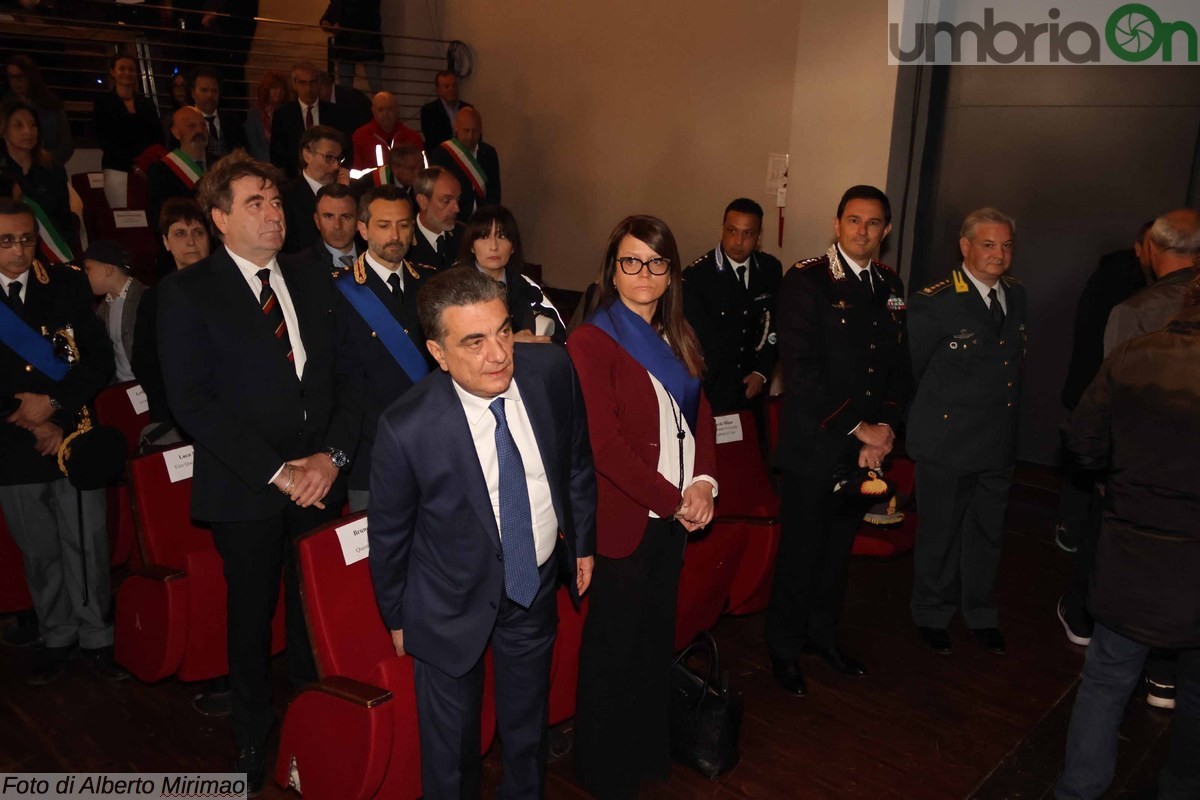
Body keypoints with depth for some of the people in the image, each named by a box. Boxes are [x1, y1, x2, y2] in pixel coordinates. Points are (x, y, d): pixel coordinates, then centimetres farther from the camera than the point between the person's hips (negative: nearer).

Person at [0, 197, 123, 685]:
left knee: (87, 546, 3)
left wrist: (54, 404, -12)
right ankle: (58, 638, 27)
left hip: (73, 438, 0)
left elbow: (100, 361, -2)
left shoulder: (67, 285, 3)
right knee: (39, 553, 11)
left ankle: (97, 636, 17)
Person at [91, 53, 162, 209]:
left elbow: (158, 138, 14)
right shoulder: (103, 102, 9)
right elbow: (103, 138, 0)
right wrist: (133, 164, -14)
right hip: (118, 170, -2)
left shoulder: (146, 104, 18)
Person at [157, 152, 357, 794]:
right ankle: (253, 741, 35)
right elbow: (192, 402, -12)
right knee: (252, 618, 12)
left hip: (319, 483, 4)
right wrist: (275, 471, -16)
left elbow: (345, 380, 9)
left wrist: (331, 456, -7)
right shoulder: (187, 291, -5)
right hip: (245, 492, -3)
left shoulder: (312, 285, 10)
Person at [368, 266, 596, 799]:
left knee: (528, 729, 26)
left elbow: (576, 461, 0)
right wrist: (396, 616, 1)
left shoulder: (552, 371, -19)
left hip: (538, 584, 4)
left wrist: (583, 541, 8)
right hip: (454, 605, -3)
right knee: (451, 750, 19)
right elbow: (388, 532, -11)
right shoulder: (406, 428, -28)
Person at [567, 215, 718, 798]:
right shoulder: (592, 342, -14)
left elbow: (700, 416, 10)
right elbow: (605, 445, -18)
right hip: (625, 519, -6)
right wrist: (672, 500, -15)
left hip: (676, 516, 7)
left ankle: (650, 750, 39)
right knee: (614, 647, 10)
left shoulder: (677, 339, 10)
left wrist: (702, 482, -6)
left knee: (657, 637, 18)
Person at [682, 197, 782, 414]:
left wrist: (762, 372, -1)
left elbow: (775, 324, 6)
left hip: (753, 387, 4)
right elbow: (699, 337, -11)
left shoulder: (771, 269, 0)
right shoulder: (696, 276, -14)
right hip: (711, 389, -4)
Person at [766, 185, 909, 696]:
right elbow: (801, 370, -18)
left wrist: (883, 429, -3)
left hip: (867, 447, 6)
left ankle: (822, 634, 36)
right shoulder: (806, 281, -10)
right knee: (800, 551, 5)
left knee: (839, 548, 17)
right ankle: (784, 647, 24)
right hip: (813, 446, -5)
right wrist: (856, 428, -16)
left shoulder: (890, 287, 10)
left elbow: (897, 366, 12)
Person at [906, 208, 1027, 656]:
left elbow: (1014, 363, 13)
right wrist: (935, 414, 0)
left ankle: (980, 615, 37)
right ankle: (933, 615, 30)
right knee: (940, 534, 10)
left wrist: (1008, 419, 10)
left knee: (987, 533, 18)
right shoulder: (934, 302, -15)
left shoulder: (1017, 296, 6)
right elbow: (913, 370, -8)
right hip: (947, 442, -6)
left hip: (1000, 444, 6)